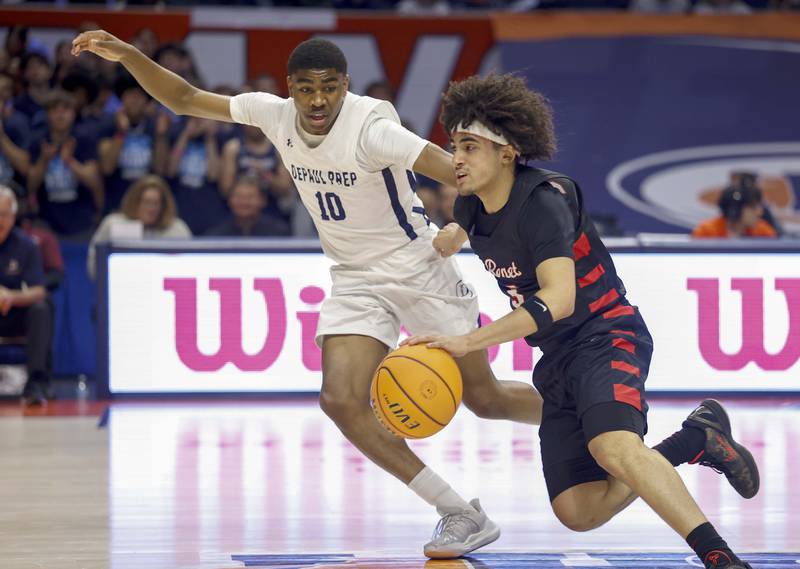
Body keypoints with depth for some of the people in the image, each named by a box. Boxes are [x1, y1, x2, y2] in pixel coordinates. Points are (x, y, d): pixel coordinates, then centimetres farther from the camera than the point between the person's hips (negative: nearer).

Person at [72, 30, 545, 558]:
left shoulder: (370, 128, -26)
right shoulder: (275, 114, -8)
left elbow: (461, 173, -33)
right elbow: (184, 99, 0)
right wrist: (127, 55, -12)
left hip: (421, 269, -5)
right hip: (356, 280, 5)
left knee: (485, 399, 4)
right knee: (341, 401, -16)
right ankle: (461, 515, -6)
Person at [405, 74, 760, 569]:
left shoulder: (542, 201, -20)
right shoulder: (473, 203, 5)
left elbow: (558, 299, -33)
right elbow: (456, 234, 33)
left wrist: (466, 342, -37)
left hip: (606, 336, -8)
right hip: (557, 357, 9)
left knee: (613, 447, -38)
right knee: (579, 513, -3)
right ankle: (695, 440, 15)